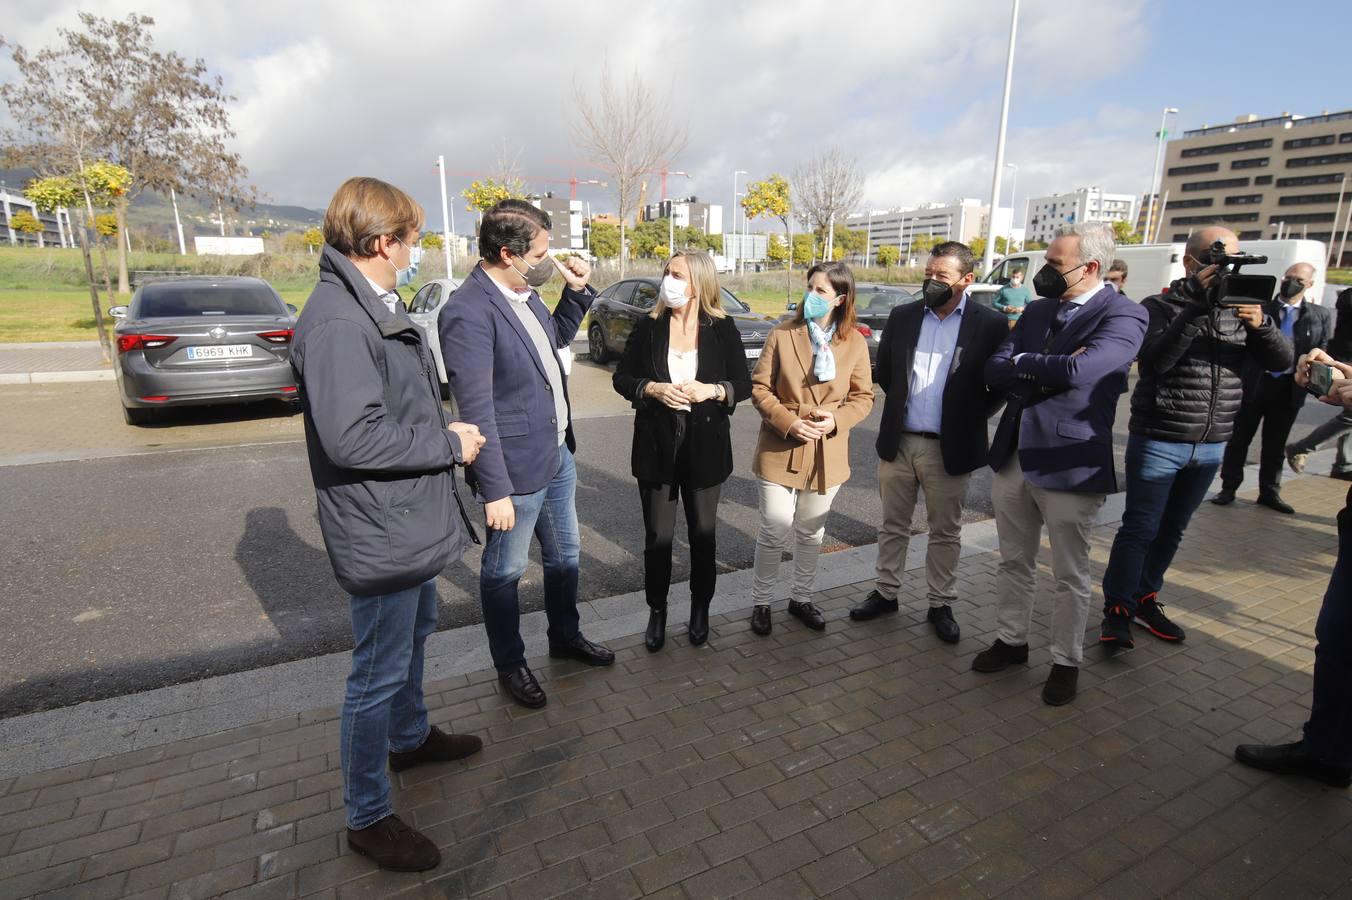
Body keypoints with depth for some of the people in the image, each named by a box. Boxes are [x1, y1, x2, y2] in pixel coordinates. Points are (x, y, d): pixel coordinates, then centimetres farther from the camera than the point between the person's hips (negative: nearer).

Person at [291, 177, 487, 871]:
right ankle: (367, 818, 26)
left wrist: (445, 433, 1)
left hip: (412, 522, 11)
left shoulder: (377, 308, 10)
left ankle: (411, 737, 51)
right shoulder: (337, 322, -23)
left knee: (414, 635, 27)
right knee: (379, 673, 5)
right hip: (380, 534, -11)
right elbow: (352, 437, -31)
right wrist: (450, 443, -20)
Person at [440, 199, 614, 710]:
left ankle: (565, 637, 45)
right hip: (516, 468, -8)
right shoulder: (468, 312, -22)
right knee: (506, 571, 13)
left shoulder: (524, 293, 4)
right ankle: (510, 665, 34)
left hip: (558, 453, 9)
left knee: (564, 554, 23)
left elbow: (556, 338, 24)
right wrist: (495, 490, -22)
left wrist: (578, 290, 9)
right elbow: (477, 411, -23)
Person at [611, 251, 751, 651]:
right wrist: (653, 389, -16)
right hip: (656, 445, 0)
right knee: (658, 535, 7)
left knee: (703, 533, 12)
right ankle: (657, 612, 27)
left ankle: (700, 610, 33)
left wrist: (712, 390, -18)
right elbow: (621, 378, 3)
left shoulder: (723, 329, -2)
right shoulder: (648, 327, -1)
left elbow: (744, 384, 1)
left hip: (705, 446, 0)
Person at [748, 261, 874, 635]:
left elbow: (863, 396, 4)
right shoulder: (782, 335, -6)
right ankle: (761, 602, 21)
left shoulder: (856, 343, -1)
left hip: (826, 453, 2)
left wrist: (836, 419, -14)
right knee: (775, 532, 1)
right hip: (781, 449, -2)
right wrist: (788, 422, -18)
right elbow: (760, 387, -5)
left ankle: (802, 598, 35)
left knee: (812, 533, 16)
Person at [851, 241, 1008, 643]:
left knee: (945, 532, 12)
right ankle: (885, 592, 30)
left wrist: (970, 416, -1)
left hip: (950, 448, -2)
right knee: (893, 525, 15)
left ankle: (941, 604, 27)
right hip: (898, 441, 3)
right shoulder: (902, 316, 2)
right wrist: (902, 402, 11)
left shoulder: (989, 324, -7)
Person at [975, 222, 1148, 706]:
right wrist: (1048, 369, -15)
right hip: (1012, 456, 6)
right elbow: (994, 370, 1)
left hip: (1069, 464, -6)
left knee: (1070, 576, 10)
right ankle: (1011, 640, 35)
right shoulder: (1037, 310, 9)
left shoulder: (1123, 315, -11)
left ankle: (1066, 662, 28)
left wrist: (1022, 363, -11)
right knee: (1014, 562, 17)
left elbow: (1079, 370, -28)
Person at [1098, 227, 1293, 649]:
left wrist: (1260, 323, -19)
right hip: (1158, 441, -5)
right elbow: (1157, 359, -24)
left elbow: (1281, 361, 0)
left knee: (1172, 529, 14)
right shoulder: (1159, 306, -7)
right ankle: (1116, 611, 5)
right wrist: (1195, 302, -27)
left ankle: (1145, 598, 27)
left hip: (1211, 446, 5)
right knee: (1140, 528, -3)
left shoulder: (1238, 305, 7)